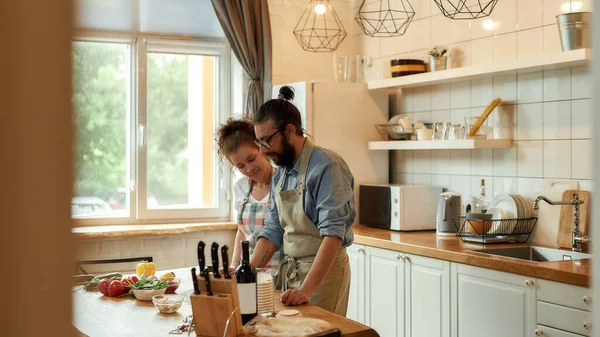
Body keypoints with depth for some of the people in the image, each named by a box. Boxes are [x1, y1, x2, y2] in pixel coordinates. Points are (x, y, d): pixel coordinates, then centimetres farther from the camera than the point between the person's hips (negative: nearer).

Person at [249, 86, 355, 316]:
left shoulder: (325, 166, -18)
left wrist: (307, 289, -31)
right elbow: (273, 231, 10)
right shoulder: (281, 172, 8)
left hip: (323, 271, -7)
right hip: (288, 269, 8)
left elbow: (333, 233, -25)